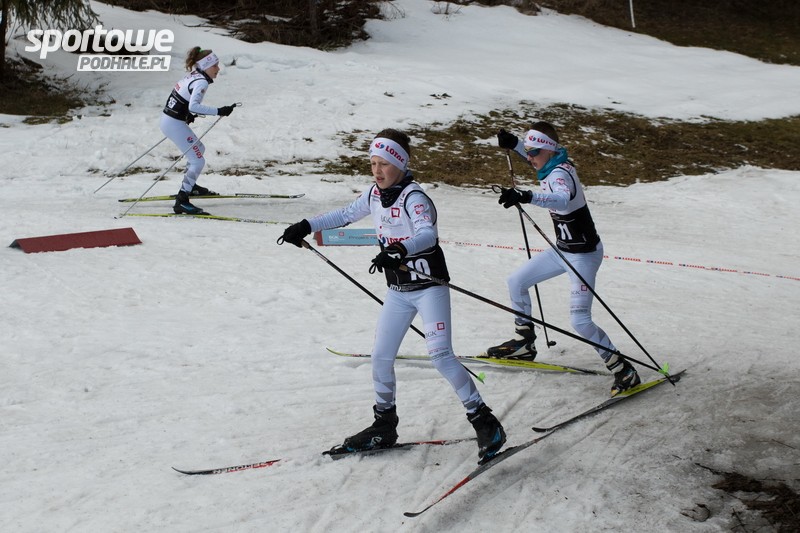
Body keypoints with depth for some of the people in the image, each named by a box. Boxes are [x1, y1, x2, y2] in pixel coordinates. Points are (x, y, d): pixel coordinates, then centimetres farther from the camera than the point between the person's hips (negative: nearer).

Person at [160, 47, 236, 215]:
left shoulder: (192, 76, 10)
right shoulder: (202, 82, -18)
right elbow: (194, 106, -32)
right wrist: (218, 111, -32)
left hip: (168, 119, 10)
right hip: (175, 124, -10)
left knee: (200, 149, 26)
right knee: (198, 161, -9)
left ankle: (189, 185, 42)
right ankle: (181, 202, -12)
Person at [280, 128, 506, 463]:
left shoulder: (414, 198, -20)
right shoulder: (375, 194, 2)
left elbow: (427, 234, -38)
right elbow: (346, 215, 19)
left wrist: (399, 250, -56)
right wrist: (306, 227, 13)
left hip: (429, 287, -7)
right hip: (398, 291, 7)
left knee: (440, 355, -17)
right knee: (381, 357, 7)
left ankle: (485, 423, -7)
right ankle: (384, 426, 25)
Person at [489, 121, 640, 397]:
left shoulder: (560, 174, -26)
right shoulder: (553, 164, 0)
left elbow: (563, 199, -51)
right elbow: (538, 157, 27)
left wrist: (526, 197, -64)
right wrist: (514, 144, 14)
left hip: (583, 255, -10)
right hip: (563, 250, 10)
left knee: (580, 321, -14)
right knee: (516, 282, 15)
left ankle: (625, 371, -3)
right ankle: (523, 343, 31)